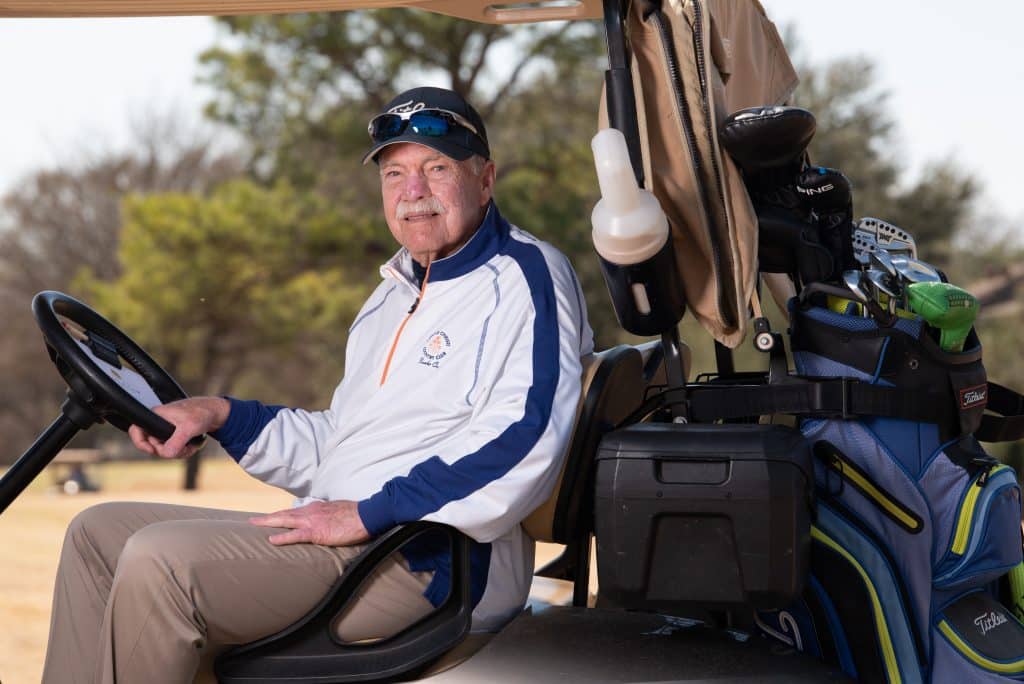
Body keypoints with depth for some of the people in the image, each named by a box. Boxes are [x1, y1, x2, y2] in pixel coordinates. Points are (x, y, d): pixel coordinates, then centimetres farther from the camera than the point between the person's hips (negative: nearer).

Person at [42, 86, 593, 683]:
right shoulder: (395, 295, 25)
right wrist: (223, 416, 13)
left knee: (159, 560, -26)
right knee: (98, 533, 9)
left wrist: (368, 515, -22)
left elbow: (527, 438, -21)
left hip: (432, 566, -10)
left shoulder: (526, 274, -6)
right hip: (351, 539, 10)